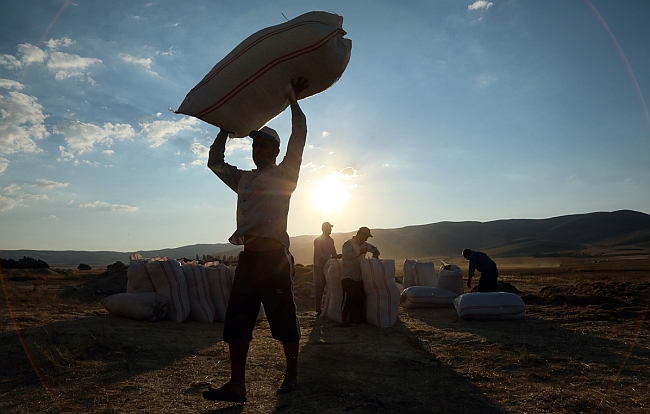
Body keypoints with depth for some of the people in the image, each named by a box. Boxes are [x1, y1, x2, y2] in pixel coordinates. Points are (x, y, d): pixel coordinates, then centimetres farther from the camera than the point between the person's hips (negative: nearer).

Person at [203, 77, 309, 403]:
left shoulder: (284, 174, 5)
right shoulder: (243, 179, 21)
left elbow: (298, 137, -2)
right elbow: (215, 162, 29)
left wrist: (292, 99, 6)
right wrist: (228, 126, 28)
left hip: (275, 257, -5)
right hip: (248, 257, 6)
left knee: (284, 321, 3)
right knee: (236, 322, 3)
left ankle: (291, 375, 20)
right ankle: (236, 385, 9)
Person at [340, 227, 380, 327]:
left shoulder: (364, 245, 13)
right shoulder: (348, 244, -10)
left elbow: (374, 249, 29)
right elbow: (346, 256, -28)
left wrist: (375, 254, 7)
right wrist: (360, 252, -30)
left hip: (359, 277, 8)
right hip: (348, 276, -8)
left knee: (361, 297, 6)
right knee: (348, 297, -19)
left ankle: (356, 318, 22)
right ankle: (344, 321, -14)